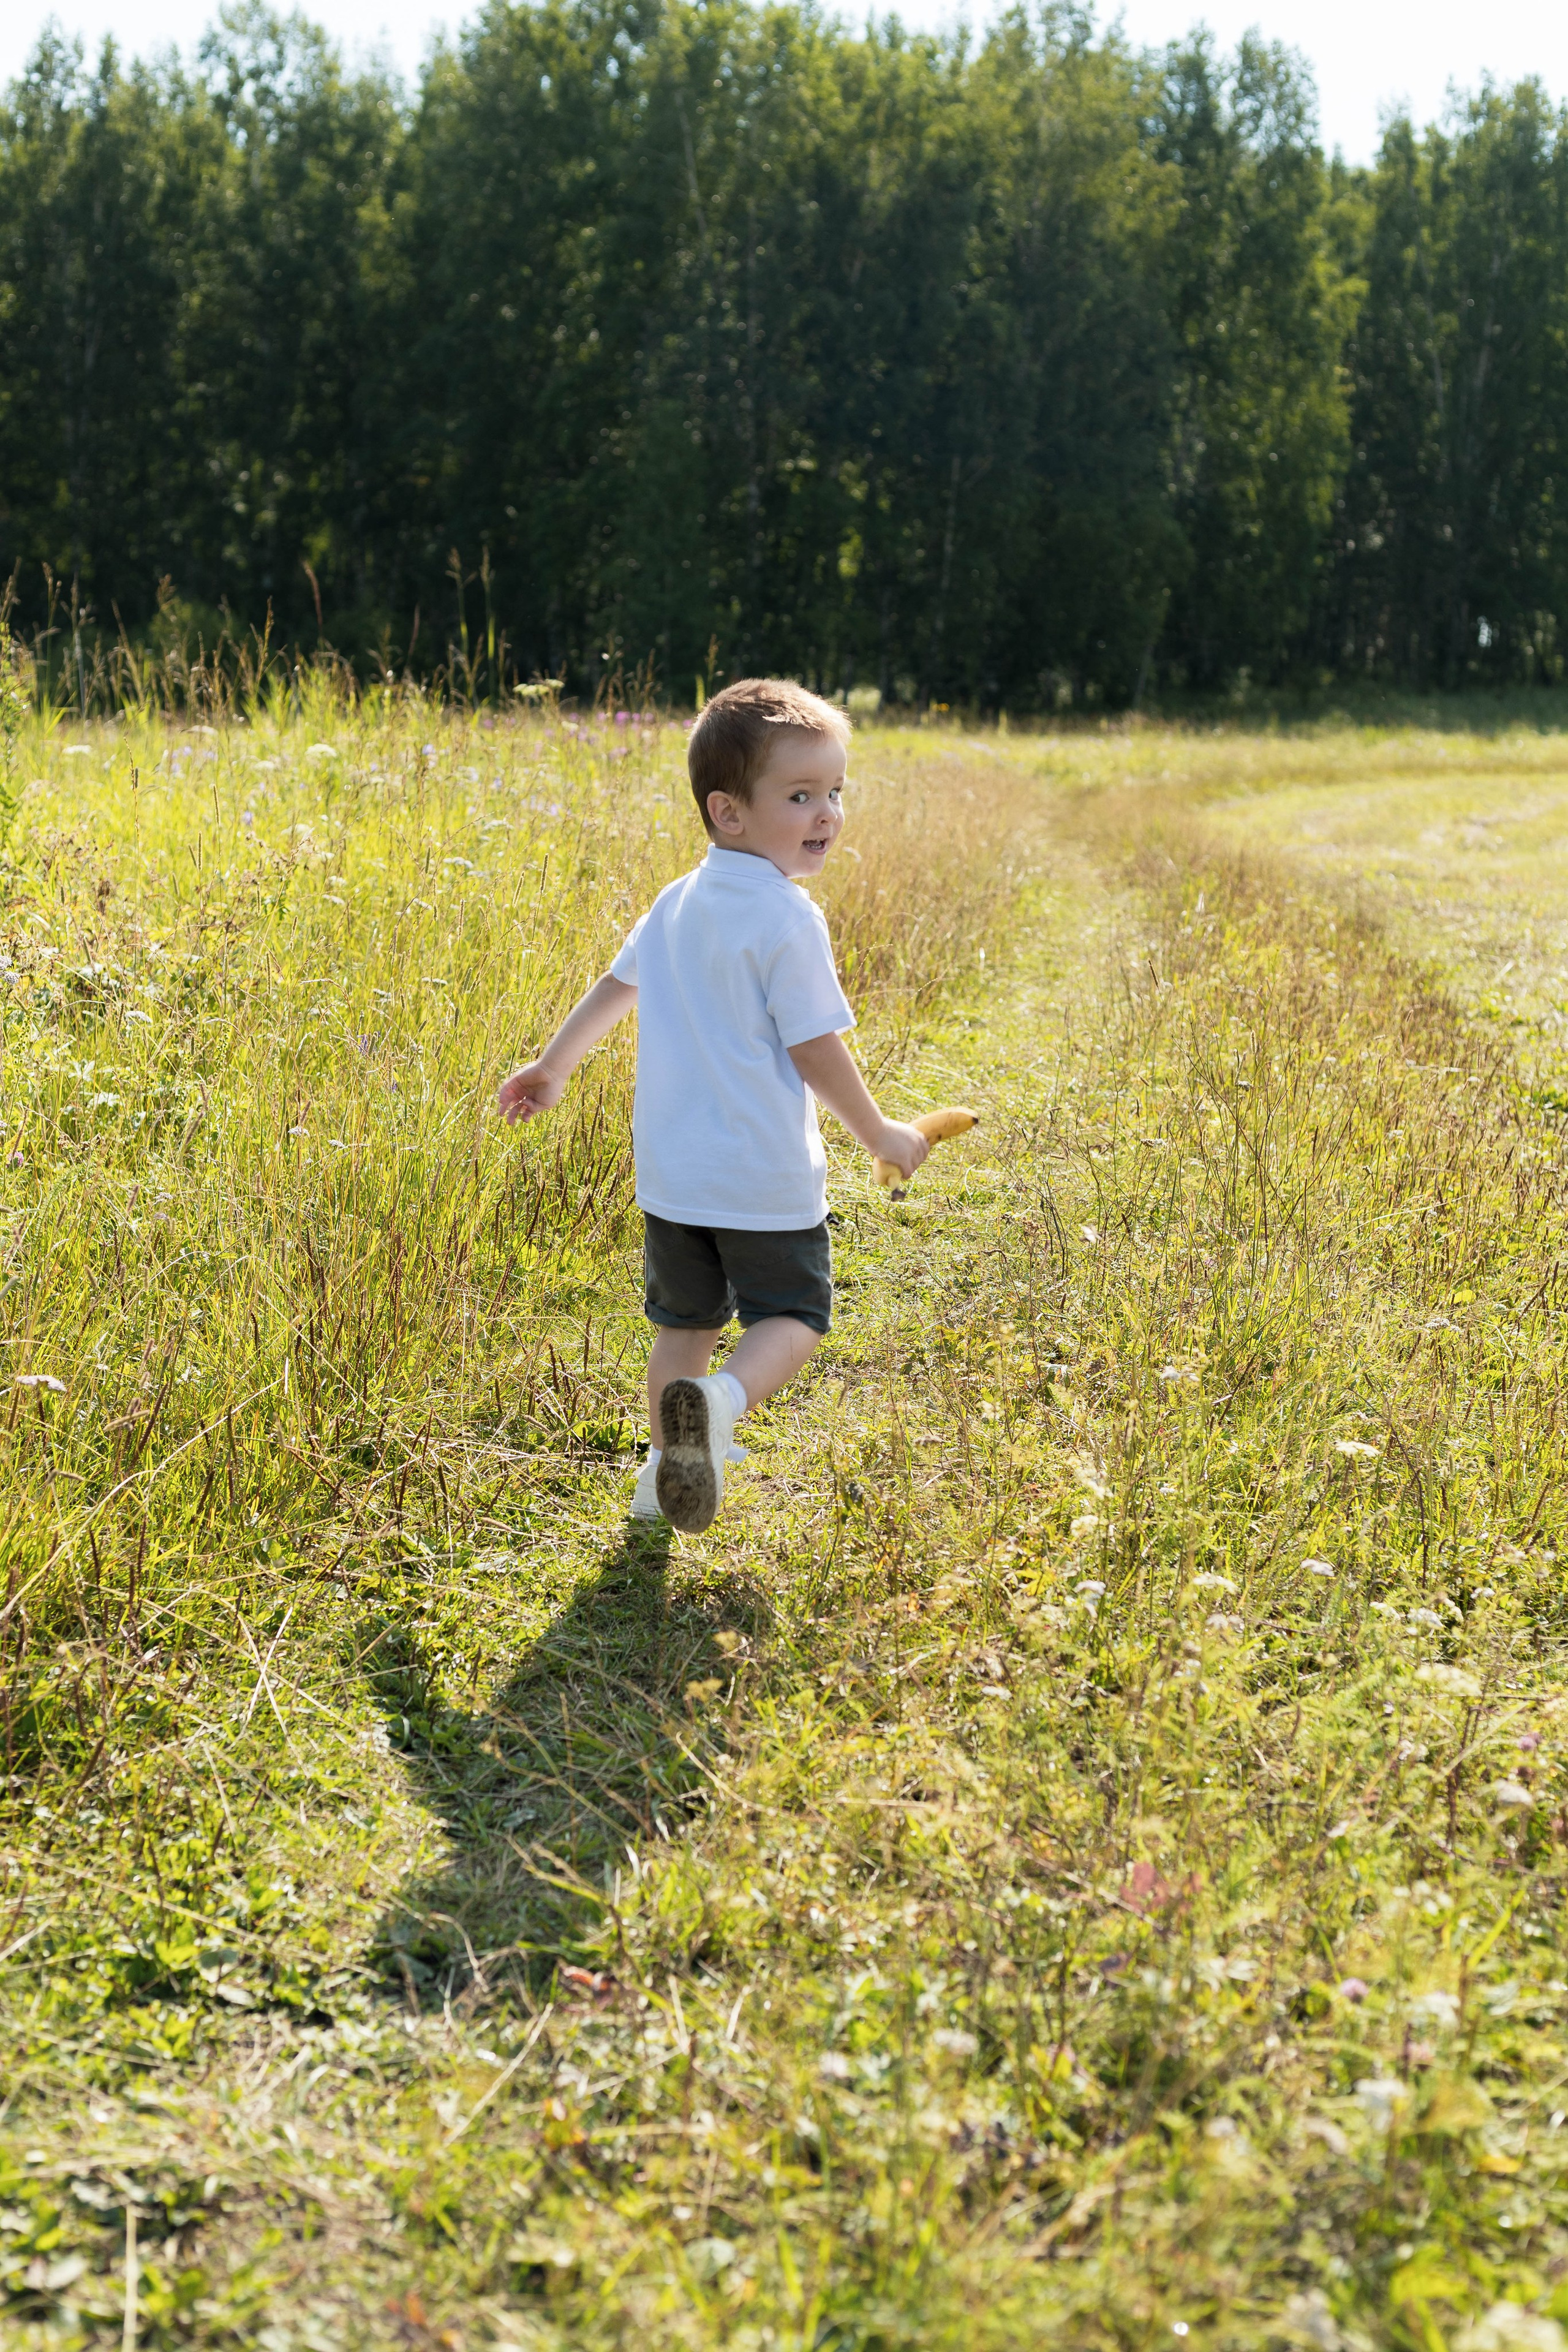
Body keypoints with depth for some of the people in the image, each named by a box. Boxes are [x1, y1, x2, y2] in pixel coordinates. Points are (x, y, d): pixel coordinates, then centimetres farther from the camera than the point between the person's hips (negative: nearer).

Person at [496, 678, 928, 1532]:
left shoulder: (676, 902, 7)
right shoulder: (788, 918, -15)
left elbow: (614, 987, 19)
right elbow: (814, 1051, -15)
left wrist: (554, 1065, 34)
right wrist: (881, 1136, -2)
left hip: (670, 1168, 6)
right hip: (766, 1175, -6)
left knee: (686, 1321, 20)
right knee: (793, 1314, 7)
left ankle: (666, 1467, 25)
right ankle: (724, 1398, -20)